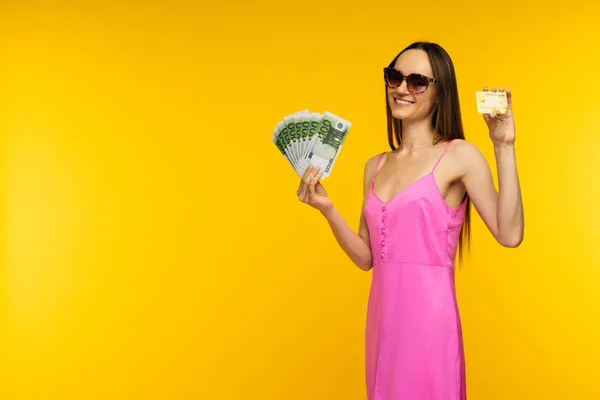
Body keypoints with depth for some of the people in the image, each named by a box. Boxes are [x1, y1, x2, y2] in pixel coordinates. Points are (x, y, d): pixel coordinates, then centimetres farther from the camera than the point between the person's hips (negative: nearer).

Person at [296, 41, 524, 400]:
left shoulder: (459, 155, -6)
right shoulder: (375, 166, 10)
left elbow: (509, 234, -17)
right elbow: (366, 257, 11)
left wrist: (504, 146, -17)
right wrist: (327, 209, -2)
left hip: (429, 314, -6)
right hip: (383, 315, 6)